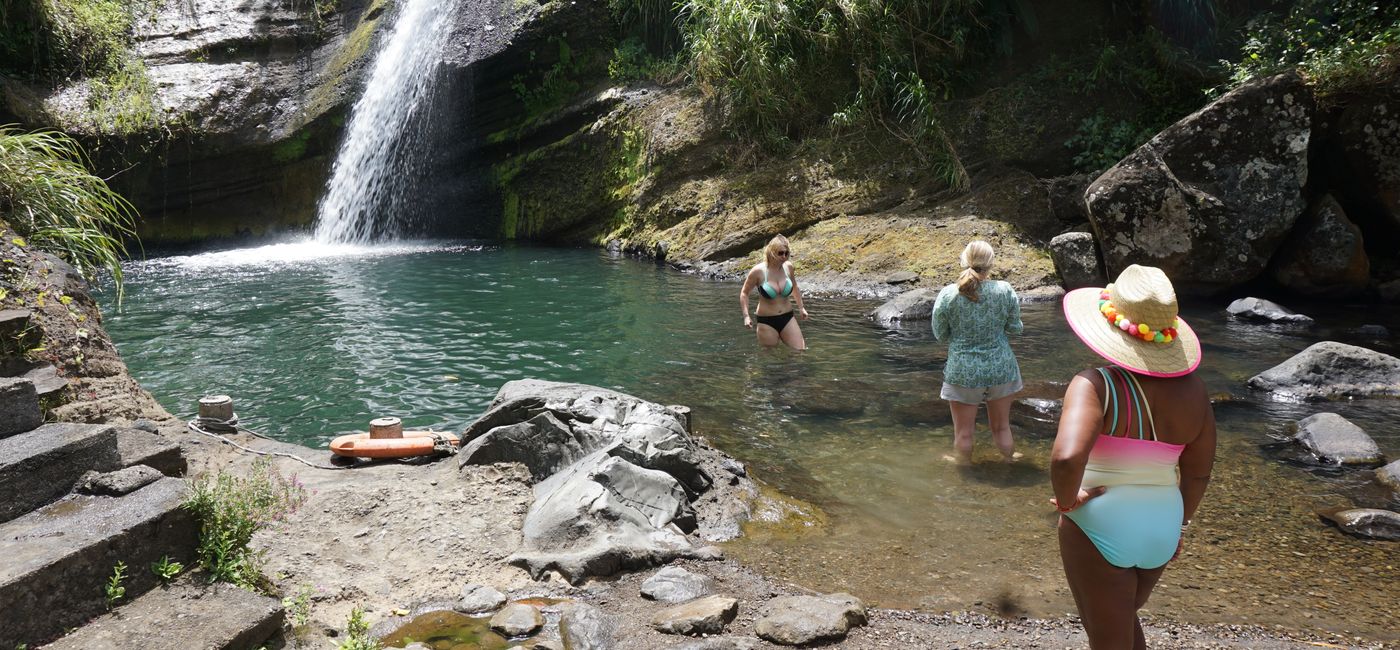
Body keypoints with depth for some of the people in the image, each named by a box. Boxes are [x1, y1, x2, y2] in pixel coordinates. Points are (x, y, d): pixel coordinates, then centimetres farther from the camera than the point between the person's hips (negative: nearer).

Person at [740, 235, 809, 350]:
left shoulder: (788, 267, -3)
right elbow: (744, 293, -2)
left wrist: (801, 308, 20)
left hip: (787, 319, 3)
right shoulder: (758, 271, -14)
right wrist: (746, 316, -10)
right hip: (767, 322, -3)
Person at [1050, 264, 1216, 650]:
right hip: (1159, 531, 6)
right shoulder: (1192, 389, -4)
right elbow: (1199, 472, 5)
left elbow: (1066, 458, -38)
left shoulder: (1096, 387, -22)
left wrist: (1066, 500, -18)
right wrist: (1179, 523, 20)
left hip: (1099, 532, -6)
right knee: (1124, 618, 31)